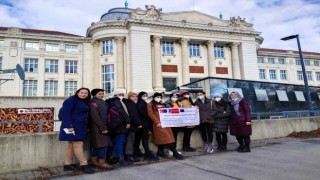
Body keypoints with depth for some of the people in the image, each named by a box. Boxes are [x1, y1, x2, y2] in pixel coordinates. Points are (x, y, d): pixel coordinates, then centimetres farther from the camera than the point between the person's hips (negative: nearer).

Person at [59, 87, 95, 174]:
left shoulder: (85, 102, 17)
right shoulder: (71, 100, -9)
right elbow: (65, 113, -17)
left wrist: (85, 127, 9)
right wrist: (69, 126, -24)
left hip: (80, 127, 9)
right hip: (73, 127, -9)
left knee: (72, 145, 11)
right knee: (78, 145, -8)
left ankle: (67, 164, 18)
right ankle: (84, 165, -4)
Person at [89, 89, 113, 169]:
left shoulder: (102, 102, 16)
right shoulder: (94, 103, -11)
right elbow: (95, 116, -18)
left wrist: (105, 127, 10)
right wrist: (103, 128, -19)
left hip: (103, 126, 9)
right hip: (98, 127, -9)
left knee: (97, 145, 13)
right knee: (102, 144, -8)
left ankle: (94, 160, 21)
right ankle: (101, 162, -2)